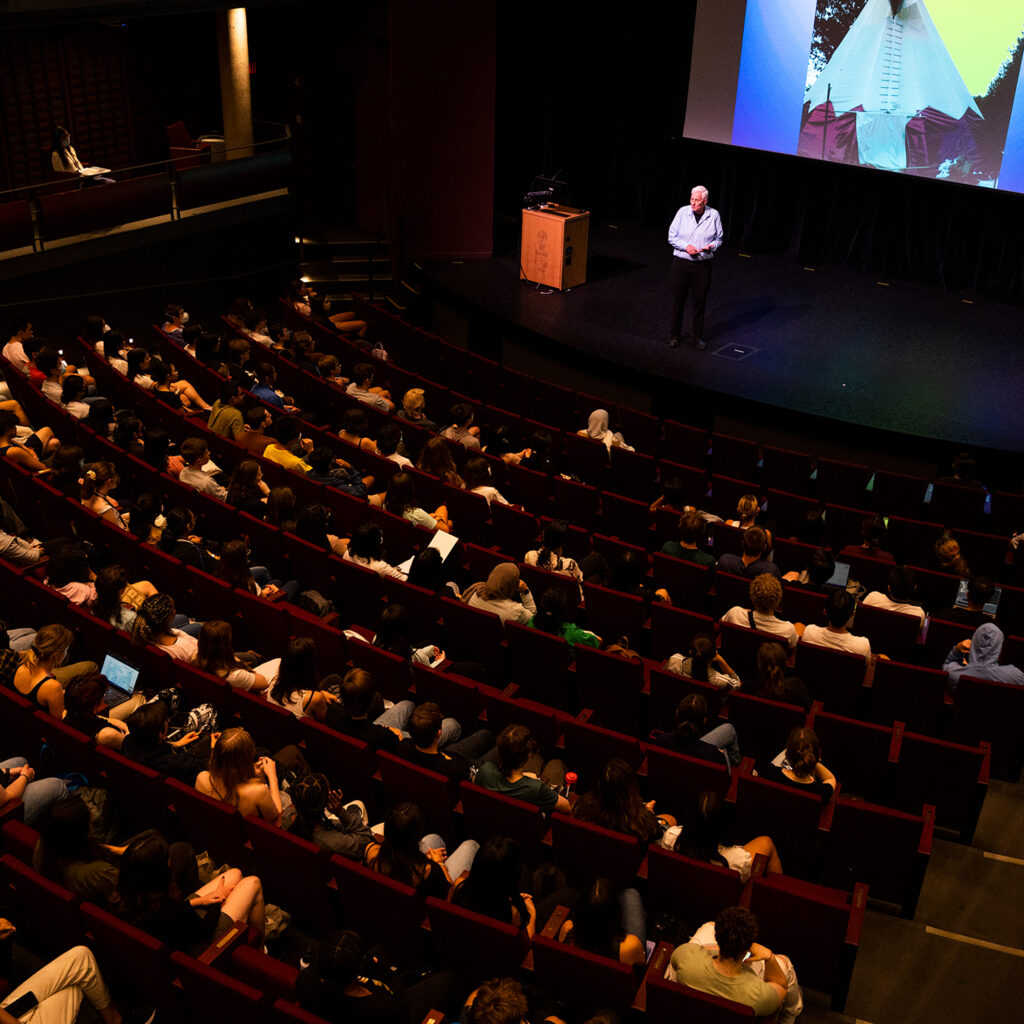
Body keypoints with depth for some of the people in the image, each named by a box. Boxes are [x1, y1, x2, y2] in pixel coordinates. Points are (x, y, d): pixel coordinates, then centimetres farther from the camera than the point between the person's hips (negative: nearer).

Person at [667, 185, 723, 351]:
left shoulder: (714, 215, -2)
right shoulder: (683, 212, -5)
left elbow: (719, 239, 8)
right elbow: (672, 236, 0)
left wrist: (711, 246, -14)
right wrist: (686, 246, -16)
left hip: (703, 264, 0)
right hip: (681, 262, 0)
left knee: (700, 301, 7)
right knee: (678, 300, 6)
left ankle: (698, 337, 21)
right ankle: (674, 335, 20)